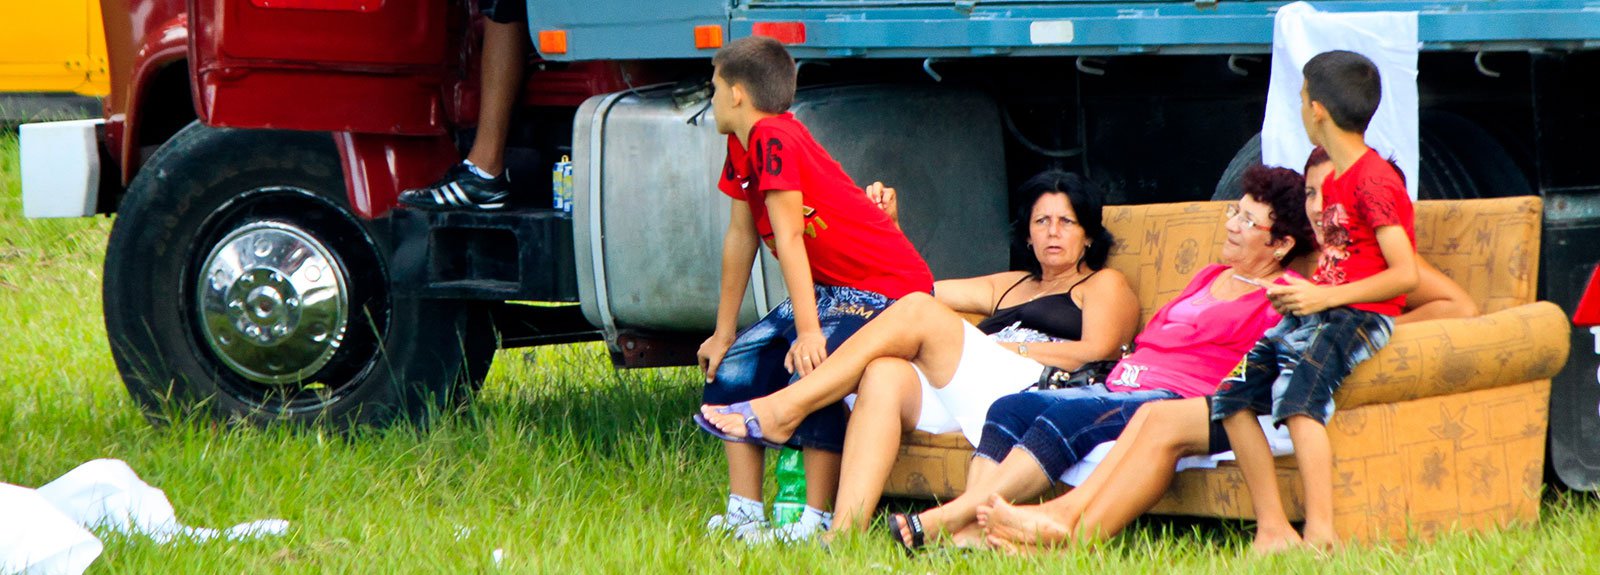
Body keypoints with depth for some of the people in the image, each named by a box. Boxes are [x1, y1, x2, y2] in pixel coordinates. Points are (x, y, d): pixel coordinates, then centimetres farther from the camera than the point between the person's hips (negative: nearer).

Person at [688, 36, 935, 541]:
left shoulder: (775, 139, -22)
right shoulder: (742, 146, 6)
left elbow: (789, 237, -27)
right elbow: (740, 238, 10)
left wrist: (809, 331, -31)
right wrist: (723, 334, 13)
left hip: (886, 290, -10)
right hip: (831, 288, 10)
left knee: (809, 374, -30)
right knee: (732, 367, 4)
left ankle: (817, 521, -20)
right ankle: (744, 514, 5)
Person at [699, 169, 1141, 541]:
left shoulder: (1104, 284, 20)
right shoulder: (1009, 287, 38)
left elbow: (1095, 353, 0)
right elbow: (913, 286, 38)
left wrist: (1005, 347, -1)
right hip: (964, 402, 6)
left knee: (918, 313, -20)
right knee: (884, 376, -27)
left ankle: (782, 410, -22)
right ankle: (845, 532, -43)